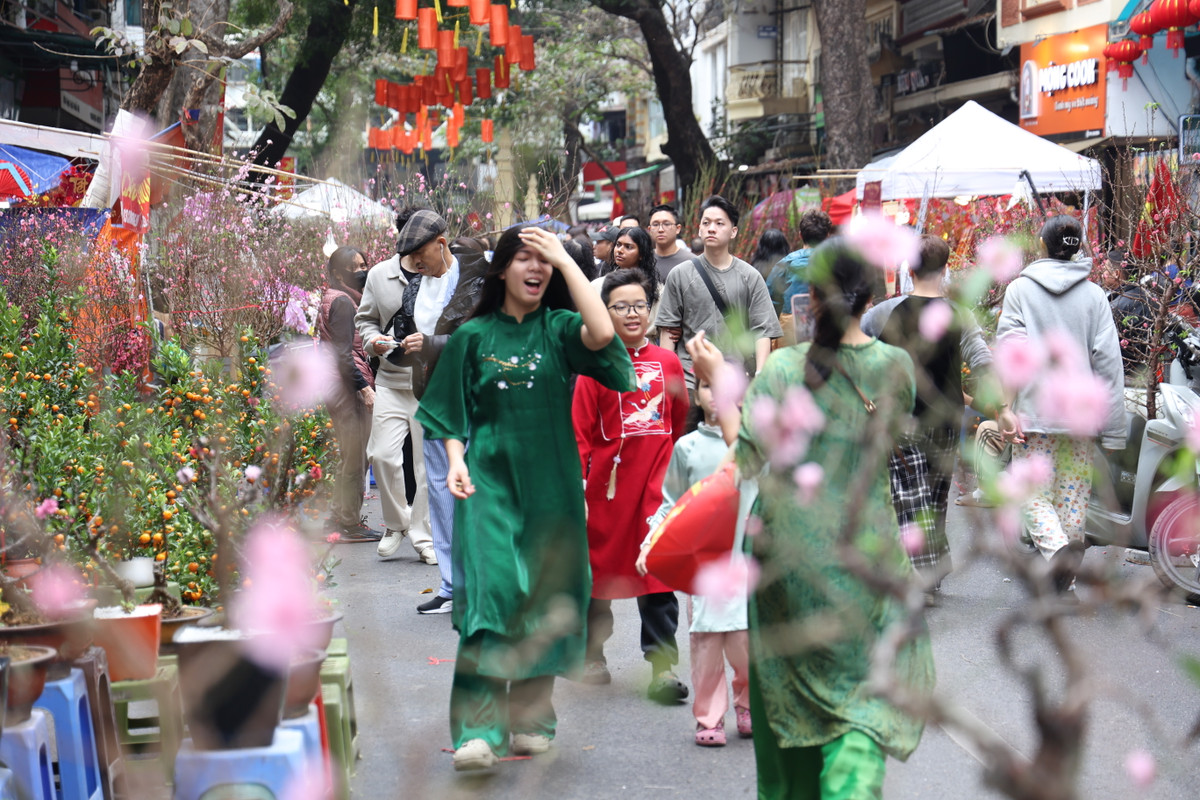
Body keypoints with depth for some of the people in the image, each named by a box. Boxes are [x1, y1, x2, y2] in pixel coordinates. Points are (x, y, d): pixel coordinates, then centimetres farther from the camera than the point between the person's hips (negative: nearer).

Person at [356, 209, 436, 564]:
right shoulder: (380, 275, 7)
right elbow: (365, 319, 18)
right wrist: (374, 341, -3)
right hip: (391, 380, 2)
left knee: (430, 461, 2)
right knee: (382, 454, -7)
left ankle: (424, 535, 15)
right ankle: (395, 523, 16)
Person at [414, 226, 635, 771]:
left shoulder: (558, 329, 4)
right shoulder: (472, 336, 6)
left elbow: (602, 335, -18)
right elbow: (453, 416, 8)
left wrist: (565, 260, -13)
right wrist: (455, 460, -11)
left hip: (549, 481, 2)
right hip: (489, 479, -1)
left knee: (545, 597, 5)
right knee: (489, 590, -15)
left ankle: (530, 719, 18)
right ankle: (477, 731, -20)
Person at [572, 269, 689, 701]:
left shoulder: (668, 363, 6)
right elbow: (579, 432, -2)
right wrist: (575, 490, -7)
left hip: (657, 479, 1)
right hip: (608, 479, -1)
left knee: (658, 568, -4)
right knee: (599, 565, 10)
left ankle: (663, 665, -3)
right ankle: (591, 654, 26)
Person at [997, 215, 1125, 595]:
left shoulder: (1019, 289, 1)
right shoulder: (1093, 295, 4)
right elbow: (1108, 362, 1)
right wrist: (1113, 429, 3)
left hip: (1034, 411, -2)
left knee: (1034, 494, 3)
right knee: (1072, 497, 10)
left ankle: (1057, 550, -26)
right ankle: (1063, 586, 11)